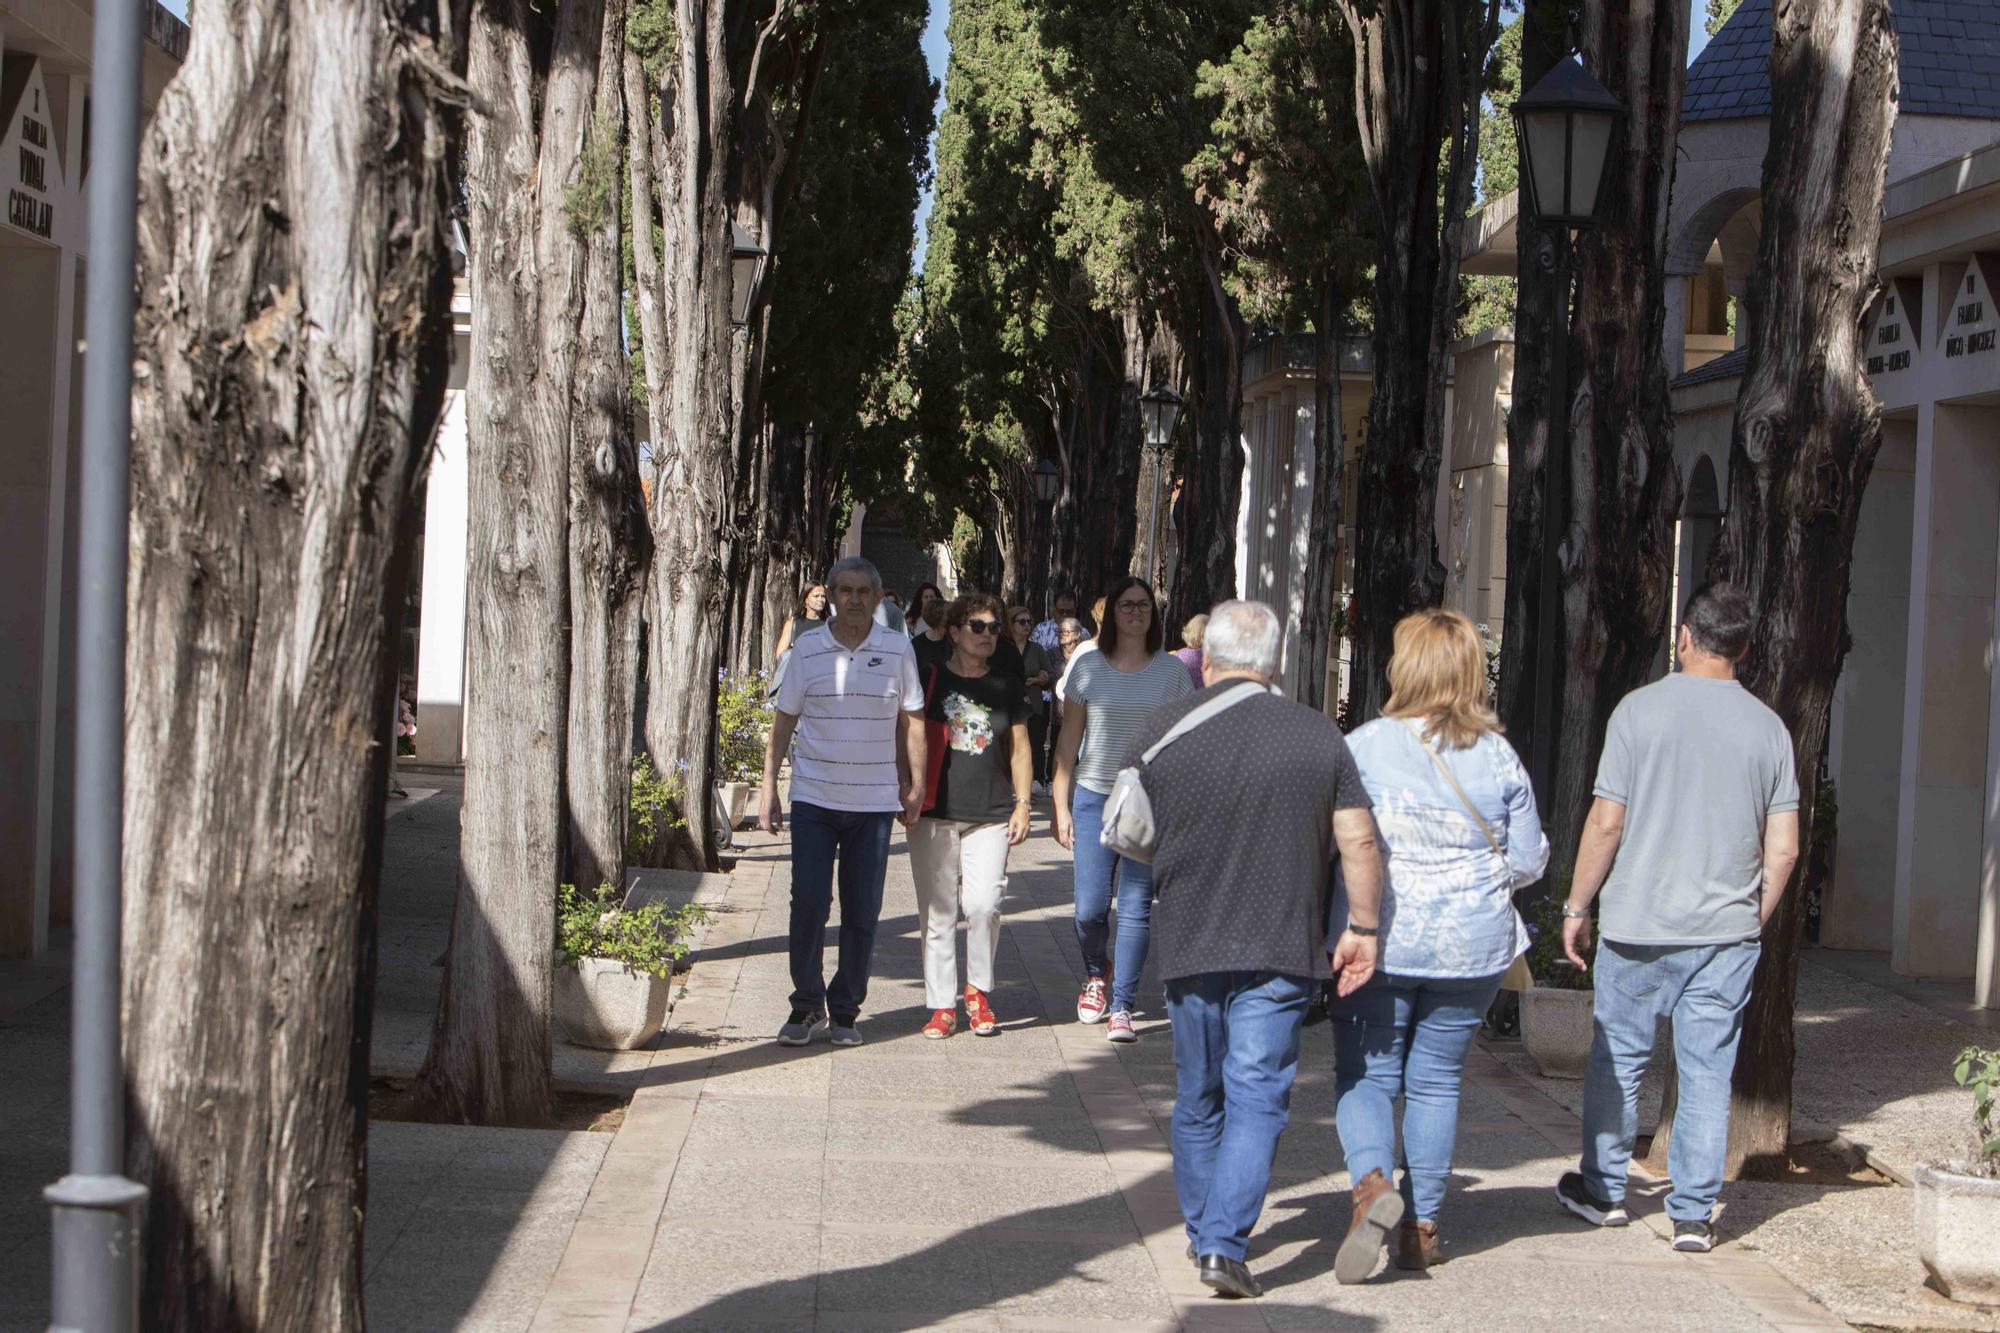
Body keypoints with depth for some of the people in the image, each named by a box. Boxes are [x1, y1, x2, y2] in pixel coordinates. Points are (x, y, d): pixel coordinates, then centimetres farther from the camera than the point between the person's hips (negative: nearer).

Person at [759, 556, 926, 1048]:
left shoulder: (897, 649, 3)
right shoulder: (807, 647, 2)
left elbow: (911, 721, 11)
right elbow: (784, 721, 7)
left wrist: (915, 785, 7)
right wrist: (768, 788, 3)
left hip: (874, 801, 1)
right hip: (814, 798, 0)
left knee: (862, 911, 4)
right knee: (808, 903, -5)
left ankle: (845, 1011, 15)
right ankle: (807, 1007, 9)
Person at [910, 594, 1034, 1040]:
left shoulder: (1007, 686, 10)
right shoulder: (930, 681, 4)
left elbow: (1019, 749, 14)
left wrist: (1022, 804, 8)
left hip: (991, 814, 1)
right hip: (935, 813, -1)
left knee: (982, 904, -12)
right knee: (938, 911, 0)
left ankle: (979, 991, 9)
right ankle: (941, 1006, 9)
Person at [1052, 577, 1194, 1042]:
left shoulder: (1172, 672, 3)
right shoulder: (1088, 666, 5)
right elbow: (1069, 738, 8)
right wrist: (1060, 805, 4)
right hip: (1094, 796, 1)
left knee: (1136, 908, -4)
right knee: (1090, 908, -1)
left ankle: (1122, 1007, 4)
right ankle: (1096, 974, 30)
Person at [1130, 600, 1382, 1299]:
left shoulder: (1162, 730, 0)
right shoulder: (1319, 735, -2)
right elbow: (1358, 840, -6)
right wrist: (1363, 927, 2)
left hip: (1188, 944, 2)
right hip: (1282, 948, -2)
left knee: (1197, 1097, 16)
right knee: (1258, 1096, 0)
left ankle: (1202, 1233, 28)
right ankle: (1225, 1242, -12)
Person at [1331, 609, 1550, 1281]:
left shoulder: (1363, 746, -9)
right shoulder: (1499, 757, -2)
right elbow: (1528, 861, 4)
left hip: (1380, 942, -2)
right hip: (1473, 947, 2)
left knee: (1367, 1075, 8)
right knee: (1436, 1081, 13)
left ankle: (1371, 1182, -17)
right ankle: (1421, 1228, 17)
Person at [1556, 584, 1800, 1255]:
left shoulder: (1642, 709, -6)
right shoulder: (1768, 727, 2)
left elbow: (1607, 822, -8)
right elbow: (1783, 849, 2)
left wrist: (1577, 906, 3)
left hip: (1639, 925, -2)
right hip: (1727, 934, 2)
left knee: (1618, 1060, 13)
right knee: (1707, 1073, 6)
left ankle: (1602, 1190, 25)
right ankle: (1693, 1214, 8)